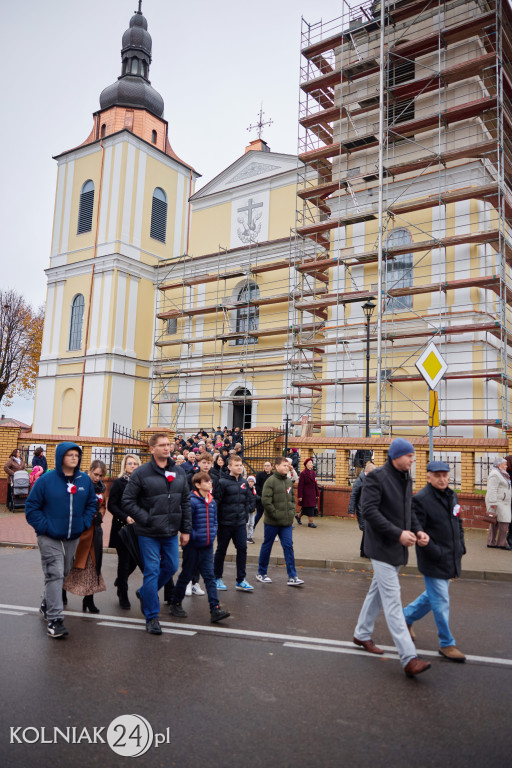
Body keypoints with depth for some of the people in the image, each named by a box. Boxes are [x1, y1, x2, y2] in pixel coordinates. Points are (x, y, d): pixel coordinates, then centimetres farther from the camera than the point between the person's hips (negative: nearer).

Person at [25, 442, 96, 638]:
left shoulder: (85, 480, 0)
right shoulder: (46, 480, -12)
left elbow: (91, 504, 12)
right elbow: (31, 507, -6)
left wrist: (84, 523, 0)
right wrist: (45, 527, -13)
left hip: (73, 537, 5)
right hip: (50, 538, -5)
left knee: (64, 573, 18)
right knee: (54, 575, -10)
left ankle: (47, 604, 42)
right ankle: (54, 619, -5)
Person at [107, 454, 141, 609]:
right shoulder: (119, 482, -3)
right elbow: (111, 505, -6)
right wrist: (125, 517, -17)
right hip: (122, 527, -4)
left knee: (135, 559, 7)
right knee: (124, 561, 1)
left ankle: (120, 581, 38)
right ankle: (123, 596, 17)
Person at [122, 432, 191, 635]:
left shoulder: (179, 472, 4)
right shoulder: (141, 473, -10)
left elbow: (185, 502, 9)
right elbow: (128, 501, -8)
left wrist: (186, 529, 7)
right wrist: (146, 519, -15)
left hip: (171, 533, 5)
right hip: (149, 533, -5)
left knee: (171, 567, 13)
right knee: (152, 571, -1)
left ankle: (144, 593, 38)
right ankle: (152, 616, 13)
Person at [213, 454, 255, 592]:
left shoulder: (244, 482, 7)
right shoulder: (222, 482, -12)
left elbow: (251, 499, 18)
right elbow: (216, 501, -14)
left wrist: (246, 512, 8)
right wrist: (218, 517, -12)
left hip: (240, 523, 5)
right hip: (225, 523, -5)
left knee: (242, 549, 2)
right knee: (221, 550, 9)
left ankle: (241, 580, 10)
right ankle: (217, 578, 23)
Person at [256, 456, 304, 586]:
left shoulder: (289, 481, 9)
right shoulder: (271, 481, -12)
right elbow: (266, 500, -18)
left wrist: (292, 512, 6)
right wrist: (275, 514, -15)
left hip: (287, 522, 5)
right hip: (272, 522, -5)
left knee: (288, 546, 2)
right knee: (267, 546, 8)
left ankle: (292, 577, 5)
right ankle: (261, 573, 23)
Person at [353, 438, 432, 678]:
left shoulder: (406, 479, 10)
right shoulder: (376, 477, -16)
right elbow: (369, 510, -22)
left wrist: (418, 530, -1)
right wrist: (398, 533, -25)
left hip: (398, 549, 9)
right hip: (382, 547, -9)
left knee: (378, 592, 20)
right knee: (392, 600, -8)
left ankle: (362, 634, 36)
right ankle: (409, 658, -7)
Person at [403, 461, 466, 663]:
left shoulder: (452, 496, 8)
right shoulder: (421, 499, -17)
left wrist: (461, 547, 11)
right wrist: (436, 553, -19)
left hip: (450, 559, 8)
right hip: (433, 562, -8)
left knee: (433, 595, 20)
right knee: (441, 602, 0)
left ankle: (407, 617, 40)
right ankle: (447, 644, 16)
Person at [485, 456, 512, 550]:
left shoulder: (499, 474, 18)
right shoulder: (495, 475, -14)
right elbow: (492, 490, -20)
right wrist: (493, 504, -24)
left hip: (501, 503, 10)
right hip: (497, 503, -10)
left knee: (495, 523, 8)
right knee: (504, 522, -9)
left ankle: (491, 543, 9)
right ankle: (502, 543, -3)